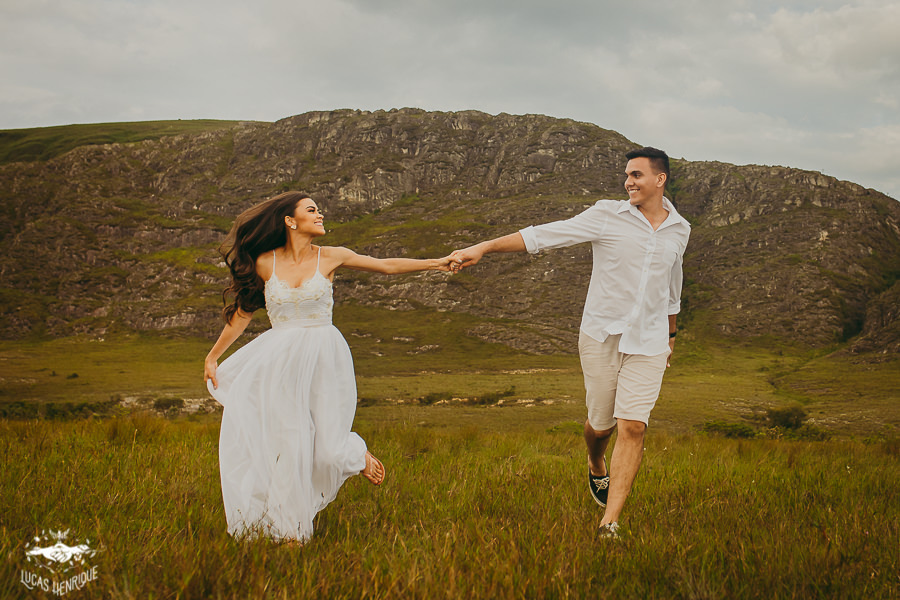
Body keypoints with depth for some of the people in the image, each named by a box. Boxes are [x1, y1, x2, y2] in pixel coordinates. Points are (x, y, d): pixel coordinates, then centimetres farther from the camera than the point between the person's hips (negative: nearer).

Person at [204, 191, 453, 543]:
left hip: (323, 359, 0)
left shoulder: (330, 258, 0)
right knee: (284, 444, -1)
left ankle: (357, 453, 31)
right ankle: (286, 528, 17)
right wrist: (213, 356, 11)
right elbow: (242, 313, 9)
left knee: (326, 449, -6)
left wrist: (436, 263, 1)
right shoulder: (265, 262, 0)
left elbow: (387, 266, 6)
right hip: (280, 362, 1)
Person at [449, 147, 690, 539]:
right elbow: (545, 235, -12)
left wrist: (671, 334, 35)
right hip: (601, 335, -1)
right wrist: (483, 248, -21)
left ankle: (609, 524, -7)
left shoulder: (679, 230, 8)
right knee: (601, 422, 8)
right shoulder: (607, 216, -5)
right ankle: (597, 468, 46)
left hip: (648, 343, 2)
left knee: (633, 426, -11)